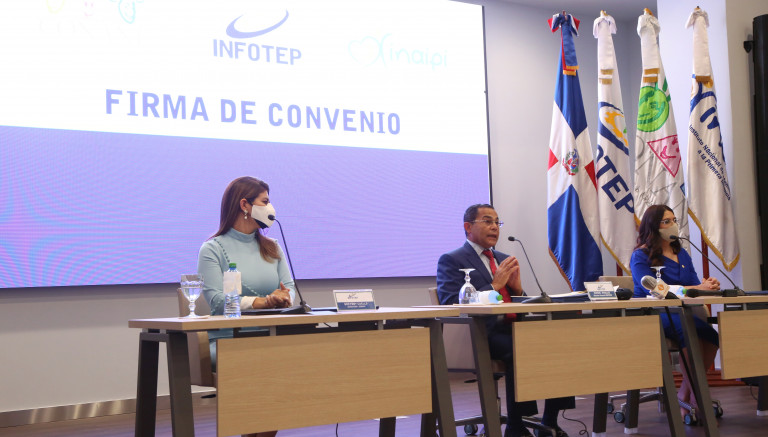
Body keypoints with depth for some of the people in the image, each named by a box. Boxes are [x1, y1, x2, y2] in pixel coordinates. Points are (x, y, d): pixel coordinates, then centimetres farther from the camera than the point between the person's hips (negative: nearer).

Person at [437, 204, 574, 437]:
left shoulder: (504, 260, 24)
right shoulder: (451, 260, 3)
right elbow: (451, 305, -10)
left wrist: (517, 287, 2)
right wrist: (495, 285, -12)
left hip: (512, 329, 7)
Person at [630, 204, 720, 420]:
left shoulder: (682, 254, 22)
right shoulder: (641, 256, 1)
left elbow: (694, 283, 15)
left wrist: (706, 285, -12)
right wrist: (697, 288, -19)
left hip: (681, 314, 6)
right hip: (651, 316, -6)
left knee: (711, 335, -26)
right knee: (692, 330, -35)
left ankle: (684, 397, -12)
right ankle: (697, 401, -32)